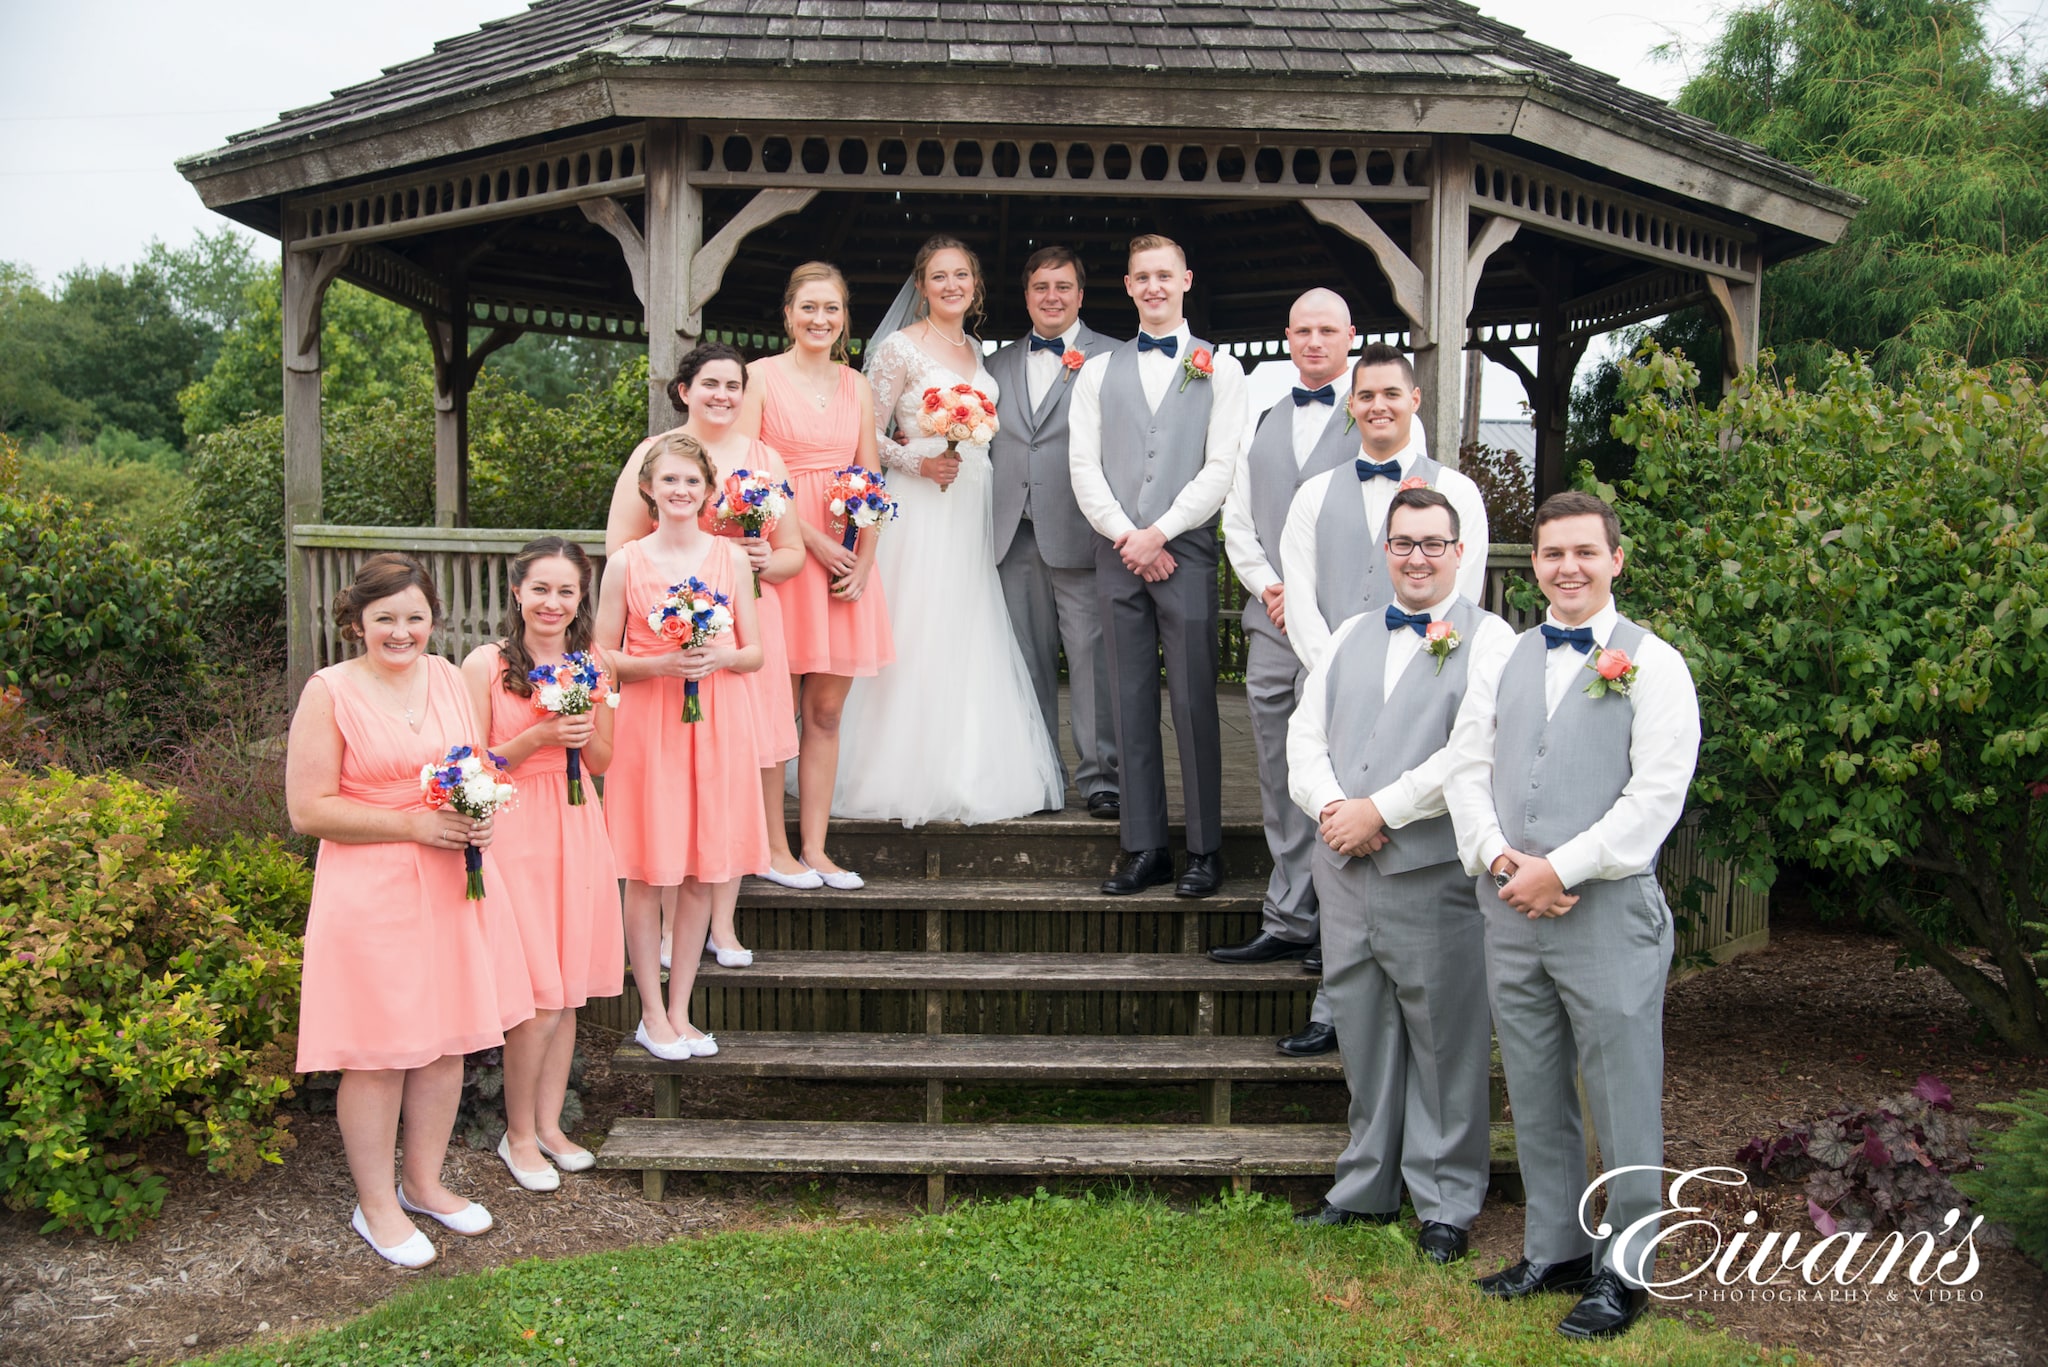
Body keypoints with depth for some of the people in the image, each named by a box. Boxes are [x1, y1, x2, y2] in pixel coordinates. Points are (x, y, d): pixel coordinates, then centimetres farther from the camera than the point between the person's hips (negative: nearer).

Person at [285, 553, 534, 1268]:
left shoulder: (446, 676, 8)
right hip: (371, 890, -5)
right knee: (379, 1052, 2)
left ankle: (424, 1181, 30)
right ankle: (376, 1204, 19)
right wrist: (414, 825, -16)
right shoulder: (330, 691, -9)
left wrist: (478, 812, -2)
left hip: (455, 882, 6)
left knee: (448, 1038, 12)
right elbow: (307, 809, -11)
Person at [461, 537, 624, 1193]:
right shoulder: (485, 664, -7)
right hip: (514, 832, -5)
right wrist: (540, 735, -18)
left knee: (568, 991, 9)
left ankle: (549, 1124, 24)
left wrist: (583, 733, -8)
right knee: (540, 998, -5)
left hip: (576, 827, 5)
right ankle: (518, 1134, 14)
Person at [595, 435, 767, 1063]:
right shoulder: (627, 563, 0)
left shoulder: (731, 558, 5)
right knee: (646, 873, 2)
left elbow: (755, 652, 7)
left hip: (718, 725, 2)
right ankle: (652, 1015, 16)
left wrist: (719, 657, -13)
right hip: (647, 725, -2)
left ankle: (679, 1010, 19)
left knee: (703, 872, 6)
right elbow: (603, 656, 2)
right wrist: (659, 664, -15)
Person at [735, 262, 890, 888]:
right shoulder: (761, 376, 0)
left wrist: (863, 562, -3)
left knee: (827, 712, 5)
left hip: (846, 559, 4)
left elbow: (871, 481, 12)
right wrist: (812, 540, -14)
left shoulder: (858, 387, 14)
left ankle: (814, 848, 10)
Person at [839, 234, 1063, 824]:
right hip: (919, 509, -6)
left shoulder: (977, 350, 16)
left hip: (970, 510, 6)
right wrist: (917, 463, -19)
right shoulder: (900, 347, -4)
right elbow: (868, 432, -6)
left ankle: (965, 776, 14)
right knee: (915, 638, -6)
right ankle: (908, 781, 2)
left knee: (968, 638, 7)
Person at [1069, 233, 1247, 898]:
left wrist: (1160, 532, -11)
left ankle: (1205, 849, 5)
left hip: (1185, 553, -3)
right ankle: (1143, 848, 10)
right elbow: (1083, 467, 6)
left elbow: (1221, 468, -2)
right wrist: (1127, 537, -7)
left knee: (1195, 704, -2)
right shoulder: (1098, 372, 14)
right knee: (1132, 704, 4)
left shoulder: (1218, 369, 7)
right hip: (1117, 556, 3)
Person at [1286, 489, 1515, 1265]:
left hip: (1434, 874, -5)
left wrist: (1381, 811, -16)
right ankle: (1369, 1187, 28)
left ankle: (1446, 1201, 19)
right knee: (1361, 1034, 14)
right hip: (1345, 872, 6)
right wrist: (1330, 807, -7)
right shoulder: (1351, 638, 17)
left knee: (1444, 1042, 4)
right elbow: (1305, 737, 12)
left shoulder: (1489, 641, -3)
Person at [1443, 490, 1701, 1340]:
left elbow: (1655, 798, -11)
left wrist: (1559, 869, -15)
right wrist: (1500, 857, -9)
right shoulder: (1501, 661, 12)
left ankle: (1623, 1271, 17)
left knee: (1621, 1101, 3)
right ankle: (1554, 1251, 29)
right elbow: (1466, 769, 8)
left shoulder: (1651, 665, -3)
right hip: (1511, 910, 5)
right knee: (1535, 1097, 15)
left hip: (1607, 910, -5)